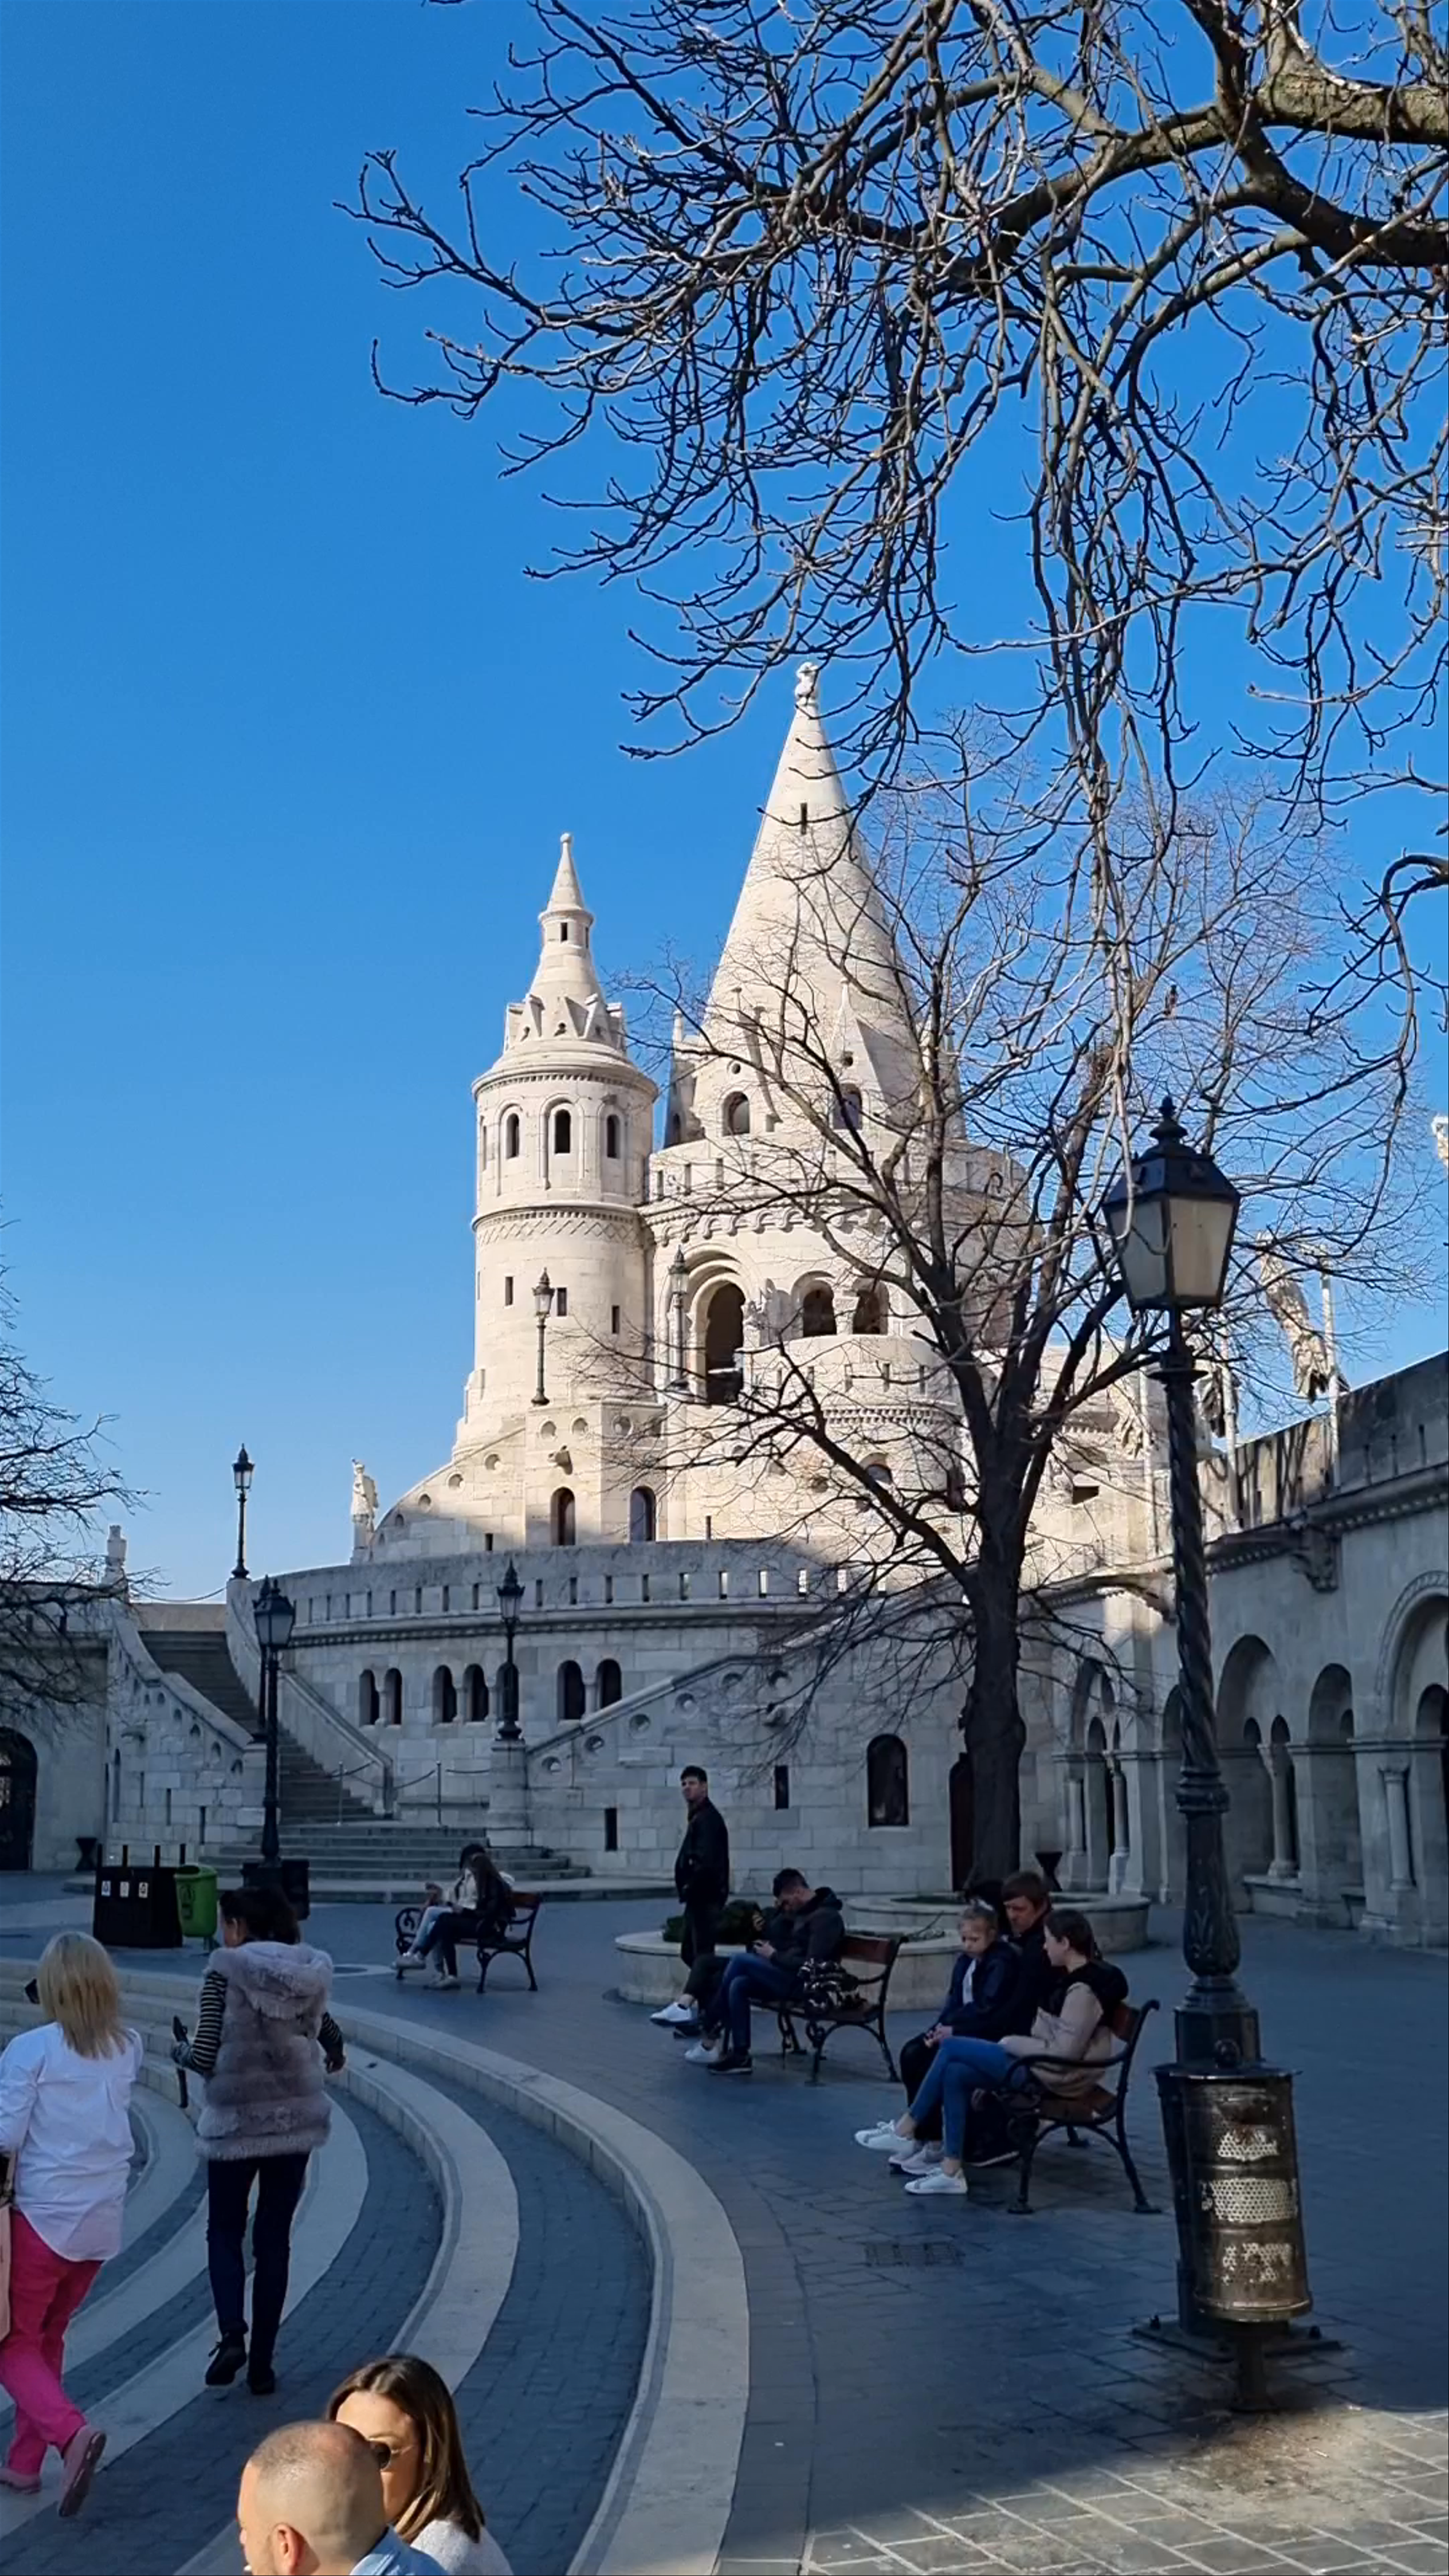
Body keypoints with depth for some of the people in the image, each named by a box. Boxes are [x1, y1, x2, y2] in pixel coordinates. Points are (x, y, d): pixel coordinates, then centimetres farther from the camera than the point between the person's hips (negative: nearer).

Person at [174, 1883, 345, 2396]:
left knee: (224, 2232, 15)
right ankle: (262, 2363, 13)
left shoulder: (225, 1971, -12)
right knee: (274, 2239, 12)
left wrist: (180, 2050, 8)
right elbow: (329, 2036, 11)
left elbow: (204, 2057, -14)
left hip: (236, 2118, -3)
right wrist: (333, 2056, 33)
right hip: (296, 2119, 3)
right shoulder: (310, 1972, 1)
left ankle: (232, 2335, -5)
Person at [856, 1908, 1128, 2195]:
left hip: (1055, 2076, -10)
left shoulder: (1082, 1990, -22)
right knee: (956, 2074, -2)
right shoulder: (1077, 1977, 8)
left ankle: (906, 2130, 5)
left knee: (950, 2048, -8)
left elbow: (1064, 2054, -23)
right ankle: (951, 2171, 0)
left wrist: (1013, 2043, -13)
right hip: (1042, 2066, 10)